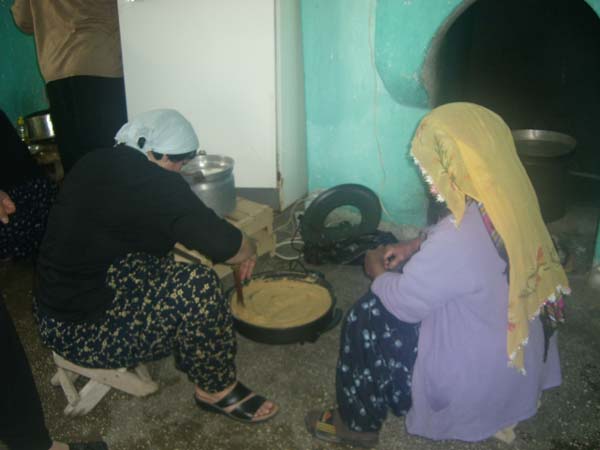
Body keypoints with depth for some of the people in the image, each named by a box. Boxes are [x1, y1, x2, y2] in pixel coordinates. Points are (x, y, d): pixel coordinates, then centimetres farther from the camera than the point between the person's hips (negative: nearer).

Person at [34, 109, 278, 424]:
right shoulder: (153, 183, -21)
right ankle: (217, 390, 2)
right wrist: (249, 250, -1)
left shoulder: (94, 163, 4)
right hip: (83, 332, -9)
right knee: (197, 287, -17)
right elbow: (222, 244, -24)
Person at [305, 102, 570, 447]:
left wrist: (377, 272, -1)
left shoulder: (458, 241, -35)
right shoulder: (511, 205, -10)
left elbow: (404, 303, -20)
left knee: (367, 320, 2)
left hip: (479, 377, -8)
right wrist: (414, 248, 4)